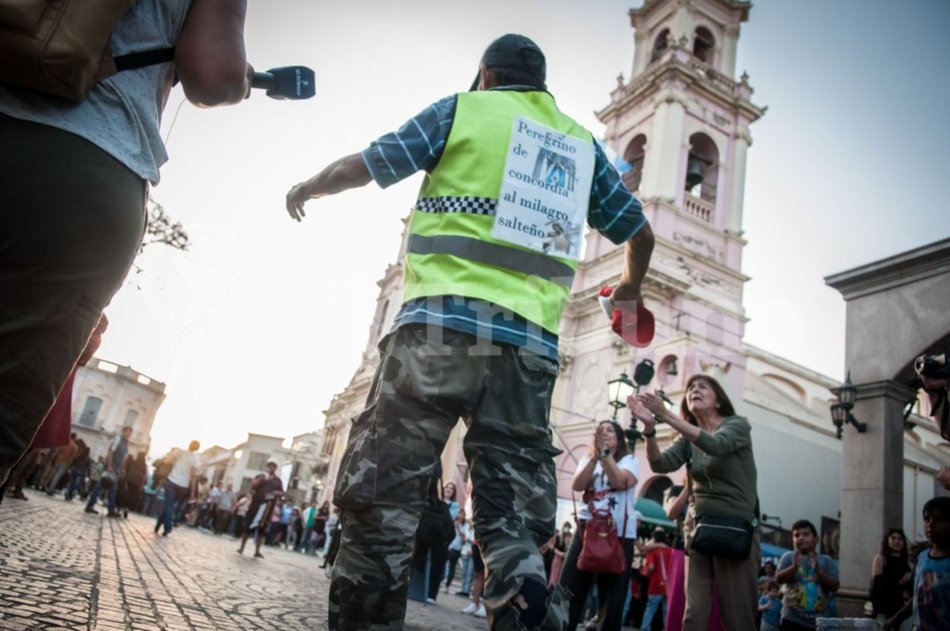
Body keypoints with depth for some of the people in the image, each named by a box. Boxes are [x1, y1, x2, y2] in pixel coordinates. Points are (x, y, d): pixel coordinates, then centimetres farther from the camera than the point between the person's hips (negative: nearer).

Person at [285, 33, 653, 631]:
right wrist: (629, 290, 47)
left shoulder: (464, 108, 13)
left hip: (443, 320, -3)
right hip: (533, 341, 4)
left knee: (382, 496, -1)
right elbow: (640, 233, 28)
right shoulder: (583, 143, 23)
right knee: (518, 526, 4)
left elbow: (361, 167, 13)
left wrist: (306, 189, 33)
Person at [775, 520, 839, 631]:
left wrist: (818, 570, -17)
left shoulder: (826, 560, 6)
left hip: (820, 621, 2)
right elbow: (778, 579, -7)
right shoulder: (789, 557, 3)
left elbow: (834, 586, -1)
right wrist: (794, 566, -22)